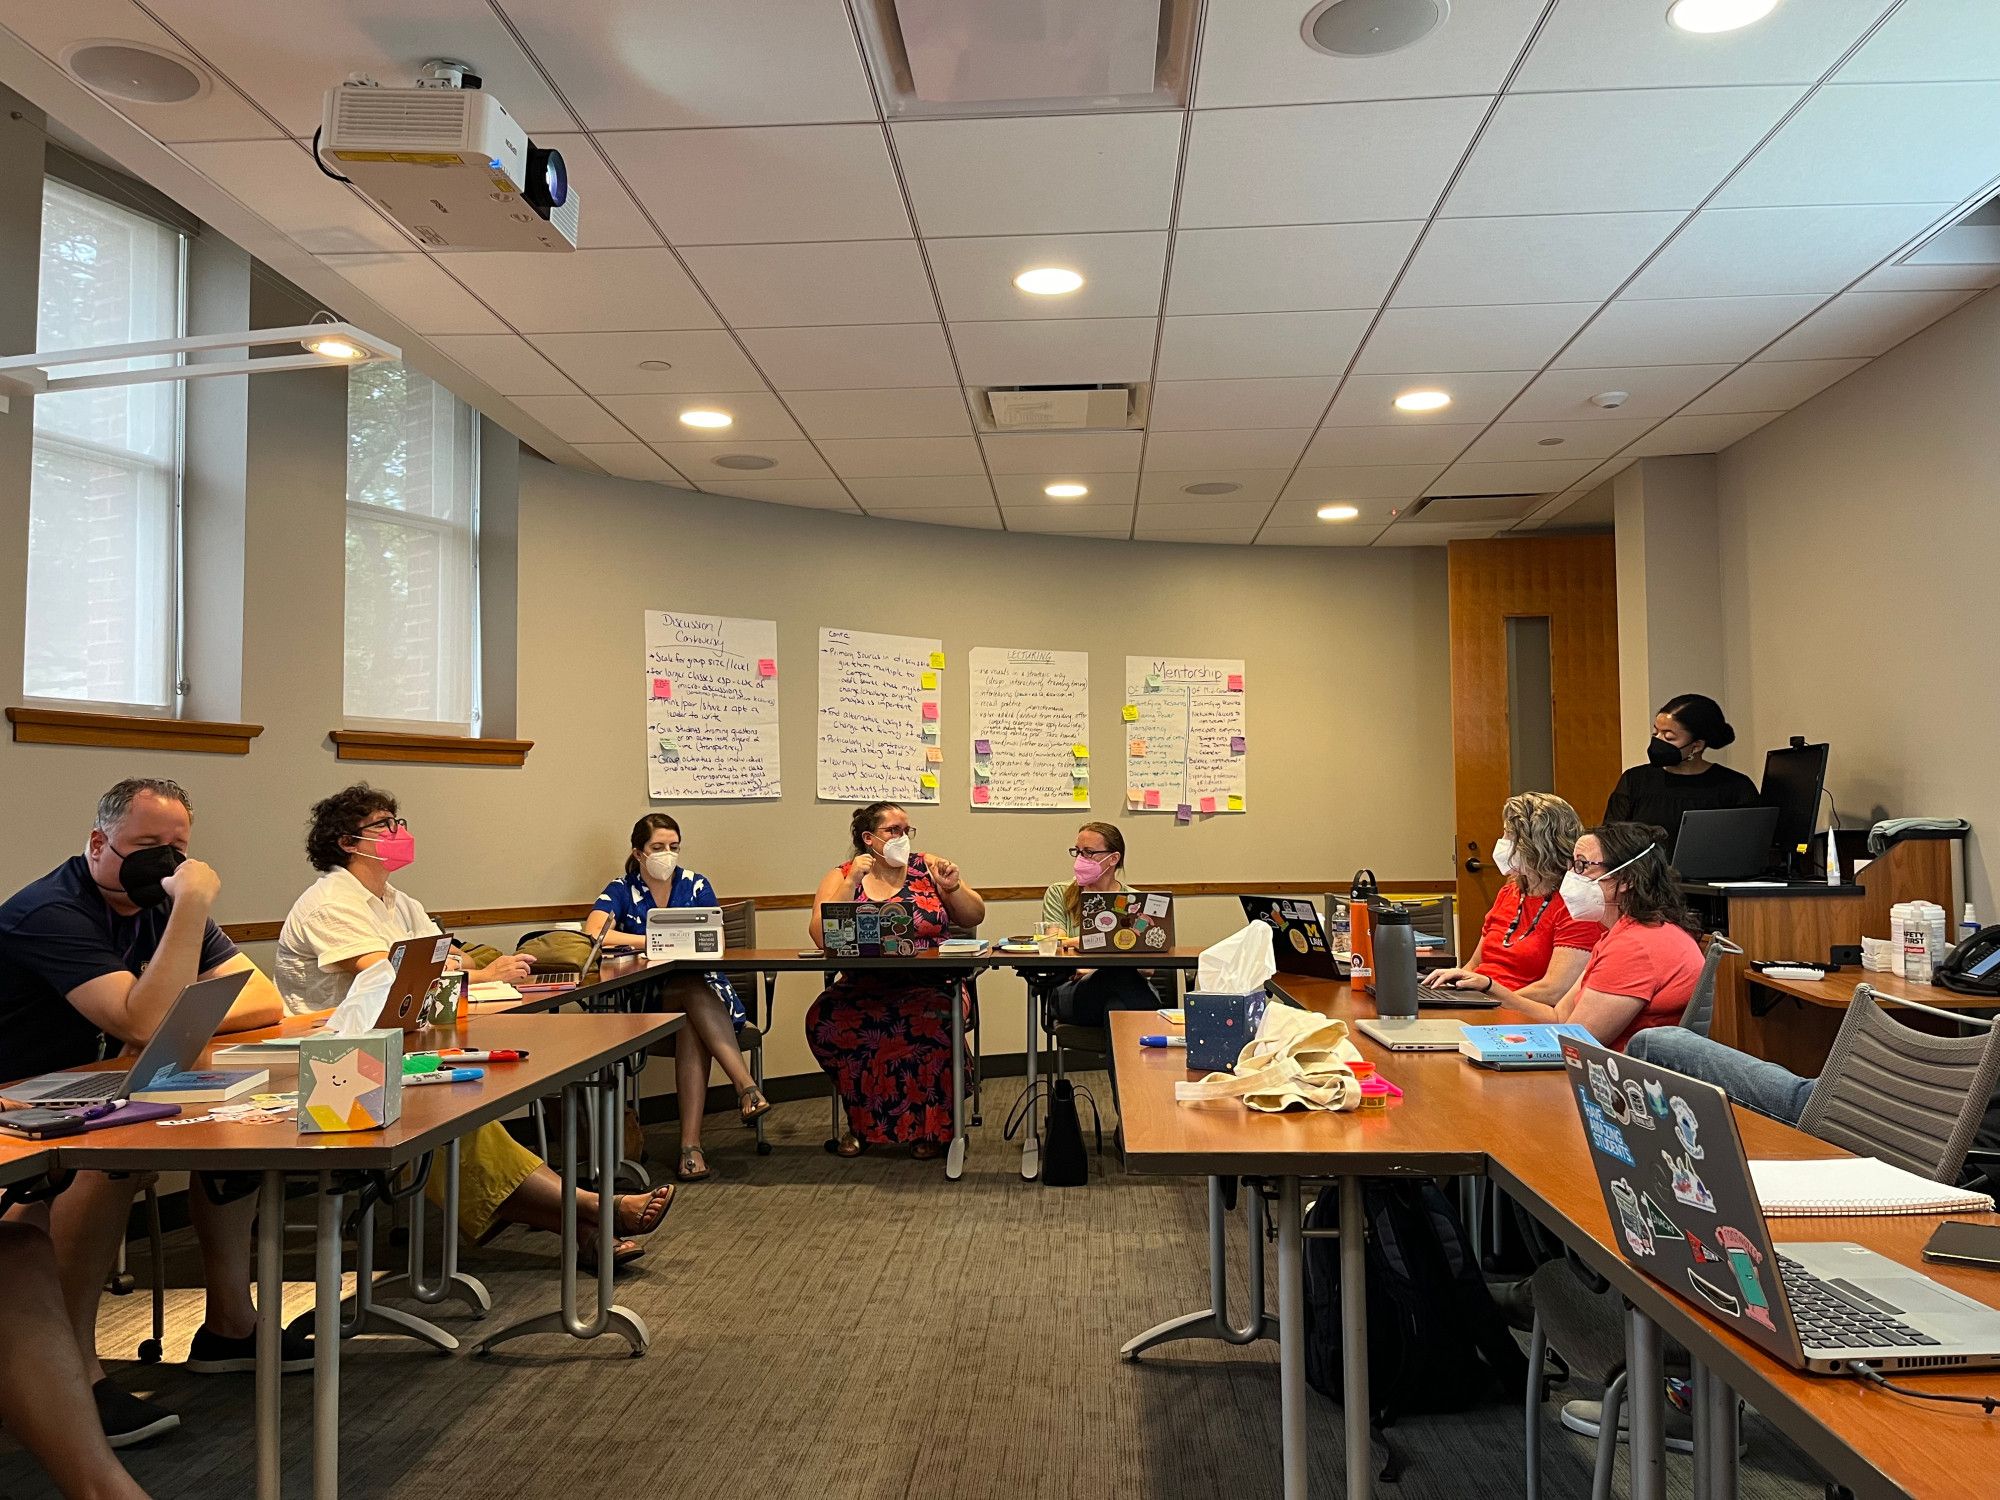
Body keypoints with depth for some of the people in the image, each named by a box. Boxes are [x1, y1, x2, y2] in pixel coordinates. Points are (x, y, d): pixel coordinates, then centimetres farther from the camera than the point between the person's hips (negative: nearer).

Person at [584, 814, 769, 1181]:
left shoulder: (695, 885, 11)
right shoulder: (621, 891, 7)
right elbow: (593, 933, -13)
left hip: (703, 986, 2)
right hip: (645, 1001, -1)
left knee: (692, 1026, -34)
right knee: (693, 993, -35)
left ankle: (691, 1143, -38)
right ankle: (746, 1085, -43)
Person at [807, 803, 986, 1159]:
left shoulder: (927, 868, 10)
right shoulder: (841, 876, 8)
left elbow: (974, 917, 12)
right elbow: (821, 936, -8)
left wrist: (952, 888, -7)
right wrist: (853, 882, -13)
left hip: (930, 984, -1)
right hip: (864, 987, 1)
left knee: (929, 1022, -35)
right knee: (823, 1020, -29)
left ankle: (929, 1127, -11)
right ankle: (862, 1123, -8)